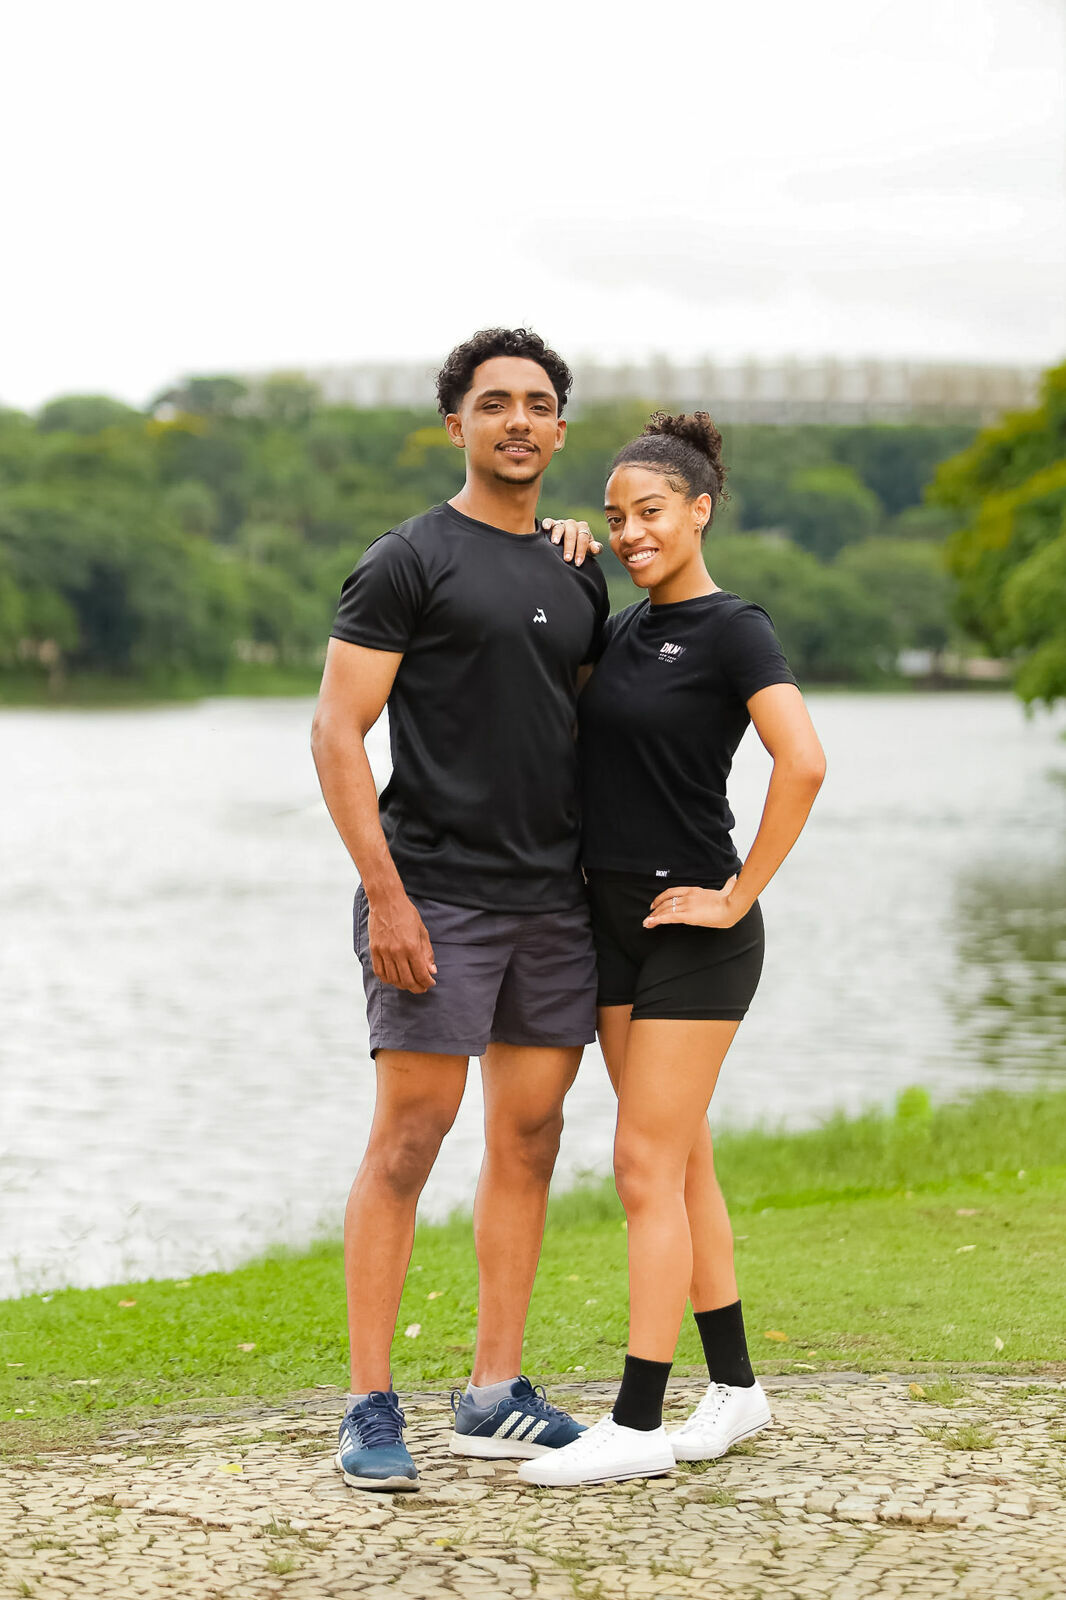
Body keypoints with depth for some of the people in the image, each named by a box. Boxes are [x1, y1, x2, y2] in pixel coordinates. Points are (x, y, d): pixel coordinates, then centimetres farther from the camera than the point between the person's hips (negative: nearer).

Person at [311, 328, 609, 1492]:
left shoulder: (575, 577, 15)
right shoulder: (409, 562, -4)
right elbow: (337, 732, -9)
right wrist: (384, 894, -16)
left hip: (554, 903, 7)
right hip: (435, 894, -6)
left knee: (528, 1140, 8)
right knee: (408, 1139, -7)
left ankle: (496, 1396, 16)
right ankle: (370, 1409, -1)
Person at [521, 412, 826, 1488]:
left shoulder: (731, 630, -11)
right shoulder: (622, 632, 12)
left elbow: (803, 762, -24)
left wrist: (740, 894, -19)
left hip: (693, 930, -8)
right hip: (614, 923, 8)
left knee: (647, 1167, -8)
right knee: (680, 1164, 11)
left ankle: (637, 1426, -5)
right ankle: (734, 1388, 21)